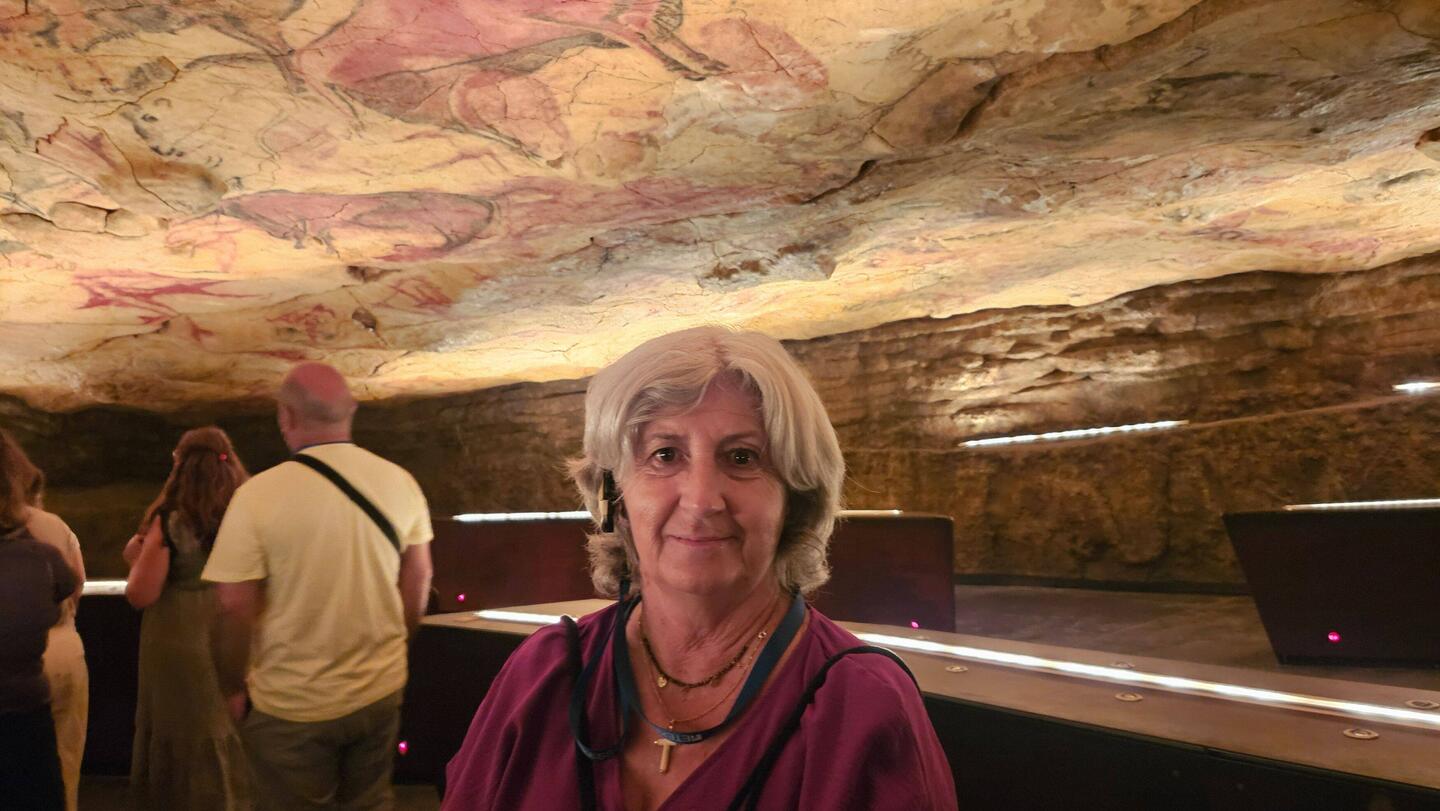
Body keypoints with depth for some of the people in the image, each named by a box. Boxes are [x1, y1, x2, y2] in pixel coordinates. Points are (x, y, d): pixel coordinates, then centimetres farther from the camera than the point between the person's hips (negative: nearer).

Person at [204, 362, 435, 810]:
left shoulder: (258, 495, -18)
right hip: (381, 690, 4)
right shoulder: (400, 482, -6)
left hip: (293, 705, -3)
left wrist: (232, 689, 2)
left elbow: (235, 608, -14)